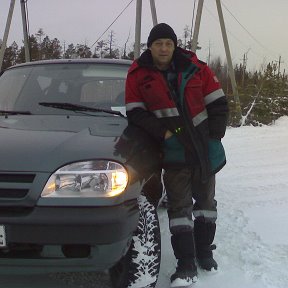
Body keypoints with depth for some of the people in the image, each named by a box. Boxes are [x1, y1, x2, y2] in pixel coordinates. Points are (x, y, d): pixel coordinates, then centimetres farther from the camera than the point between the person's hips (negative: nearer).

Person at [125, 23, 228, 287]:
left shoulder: (195, 68, -3)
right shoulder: (138, 75, -5)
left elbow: (218, 104, 1)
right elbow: (135, 113, -6)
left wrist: (214, 136, -6)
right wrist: (163, 132, -16)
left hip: (206, 149, 2)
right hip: (174, 153, -2)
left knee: (205, 201, 14)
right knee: (179, 205, -4)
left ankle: (204, 251, 31)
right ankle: (186, 265, 2)